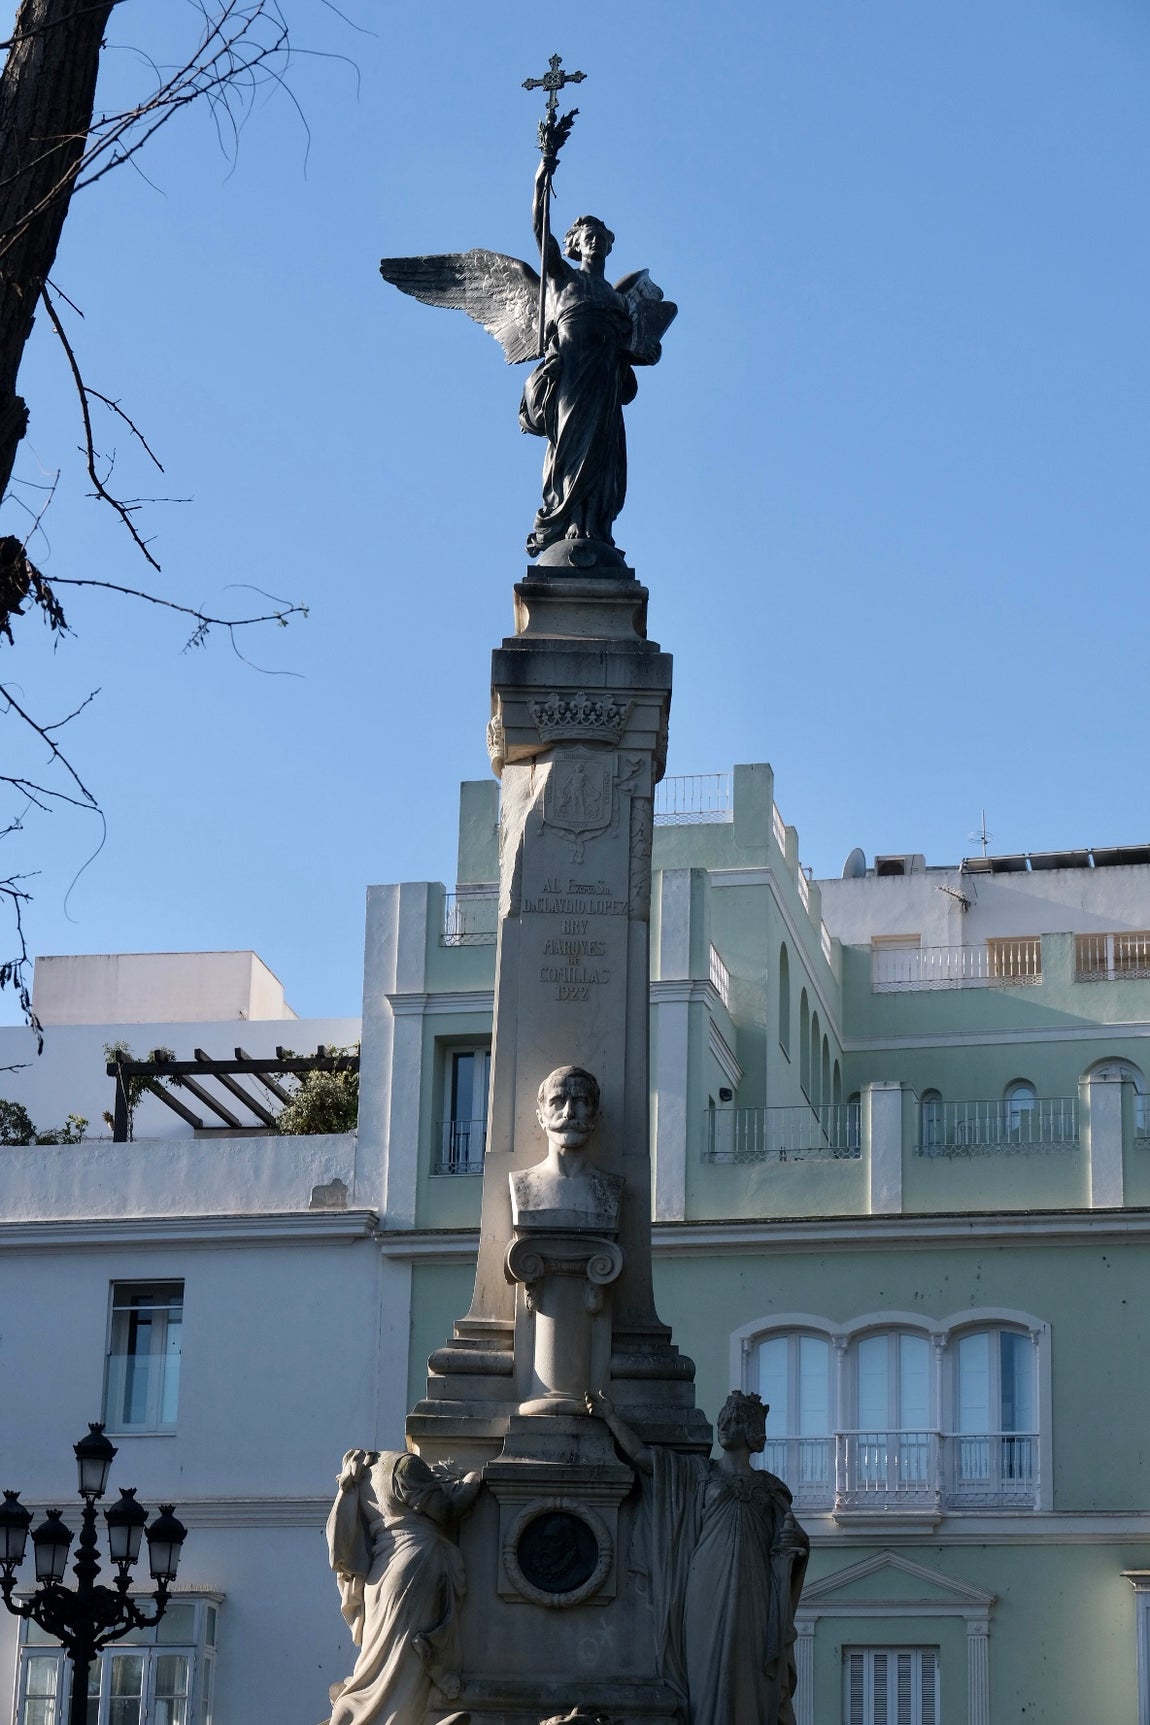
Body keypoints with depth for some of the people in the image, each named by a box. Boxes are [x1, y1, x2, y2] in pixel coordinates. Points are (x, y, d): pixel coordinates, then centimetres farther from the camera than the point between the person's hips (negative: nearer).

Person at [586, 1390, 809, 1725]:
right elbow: (640, 1455, 10)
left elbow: (783, 1548, 18)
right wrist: (610, 1416, 13)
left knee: (755, 1683, -7)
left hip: (753, 1594, 1)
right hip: (709, 1593, -1)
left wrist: (796, 1542, -4)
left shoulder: (770, 1487, 18)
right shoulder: (698, 1471, 15)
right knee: (712, 1672, -8)